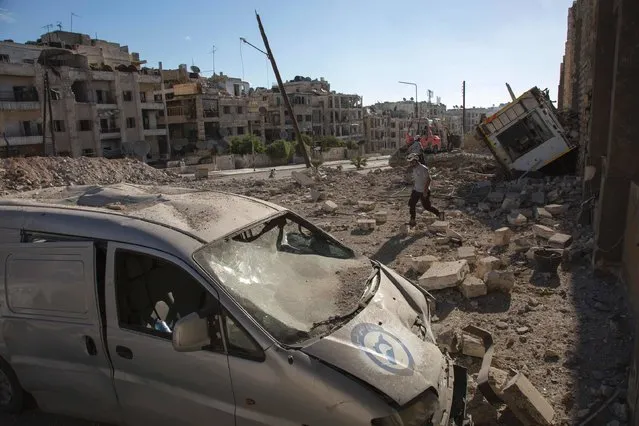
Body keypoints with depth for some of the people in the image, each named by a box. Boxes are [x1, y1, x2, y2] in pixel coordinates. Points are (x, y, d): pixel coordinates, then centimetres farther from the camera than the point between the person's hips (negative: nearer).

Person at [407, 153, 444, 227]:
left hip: (424, 191, -7)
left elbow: (428, 179, -24)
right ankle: (412, 221, 10)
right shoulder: (414, 168, 1)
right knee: (411, 204, 0)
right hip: (416, 190, 7)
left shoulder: (423, 169, -25)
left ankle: (439, 214, 28)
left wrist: (425, 191, -25)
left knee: (427, 206, 5)